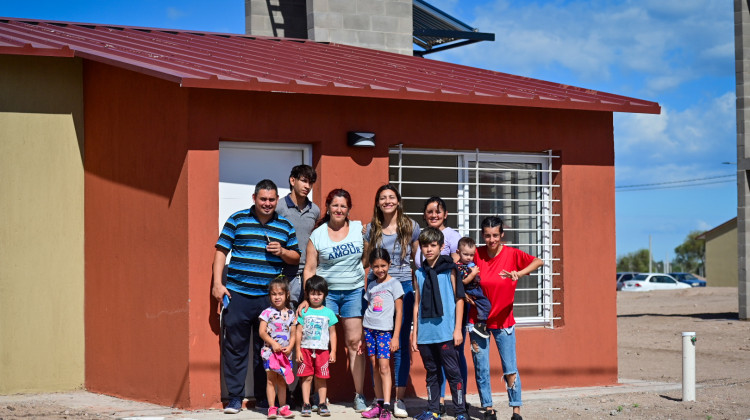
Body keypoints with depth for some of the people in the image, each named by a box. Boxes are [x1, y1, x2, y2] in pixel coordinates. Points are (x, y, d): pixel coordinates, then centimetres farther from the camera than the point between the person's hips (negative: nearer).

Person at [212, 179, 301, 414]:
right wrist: (217, 283, -4)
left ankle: (264, 396, 17)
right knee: (235, 347, 0)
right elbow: (221, 251, 4)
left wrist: (282, 252, -4)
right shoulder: (237, 220, 5)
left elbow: (296, 258, 18)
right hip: (238, 294, -2)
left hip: (269, 297, 2)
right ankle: (235, 397, 8)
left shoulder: (285, 226, 12)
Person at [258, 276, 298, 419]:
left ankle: (282, 407, 14)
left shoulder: (290, 314, 6)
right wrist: (273, 343, -17)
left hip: (285, 352, 3)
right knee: (271, 380, -2)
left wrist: (290, 347, -9)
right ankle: (272, 408, 1)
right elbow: (262, 332, -8)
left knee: (282, 381, 9)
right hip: (270, 351, -3)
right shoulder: (268, 312, -4)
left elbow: (293, 334, 7)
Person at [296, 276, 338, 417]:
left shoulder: (328, 313, 6)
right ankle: (306, 404, 6)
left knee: (321, 378, 4)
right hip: (306, 349, 0)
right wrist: (298, 350, 0)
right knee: (306, 377, 0)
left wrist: (333, 351, 4)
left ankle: (322, 404, 11)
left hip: (322, 350, 0)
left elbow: (332, 333, 9)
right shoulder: (304, 312, 4)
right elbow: (299, 332, 5)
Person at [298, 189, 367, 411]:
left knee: (355, 342, -2)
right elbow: (309, 270, 1)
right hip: (325, 291, -1)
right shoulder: (317, 235, 1)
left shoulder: (359, 229, 4)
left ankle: (359, 395, 4)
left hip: (354, 292, 1)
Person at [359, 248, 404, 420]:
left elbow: (399, 312, -3)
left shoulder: (394, 284, 0)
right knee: (375, 366, 4)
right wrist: (362, 337, 14)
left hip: (385, 330, -5)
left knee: (384, 366, -12)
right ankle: (379, 404, 9)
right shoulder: (371, 286, 14)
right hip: (369, 329, 5)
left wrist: (395, 336, -8)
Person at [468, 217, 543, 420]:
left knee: (510, 370, -2)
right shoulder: (477, 254, -4)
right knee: (481, 369, 4)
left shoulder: (511, 254, -9)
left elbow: (538, 262, -19)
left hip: (503, 320, -2)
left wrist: (519, 273, -33)